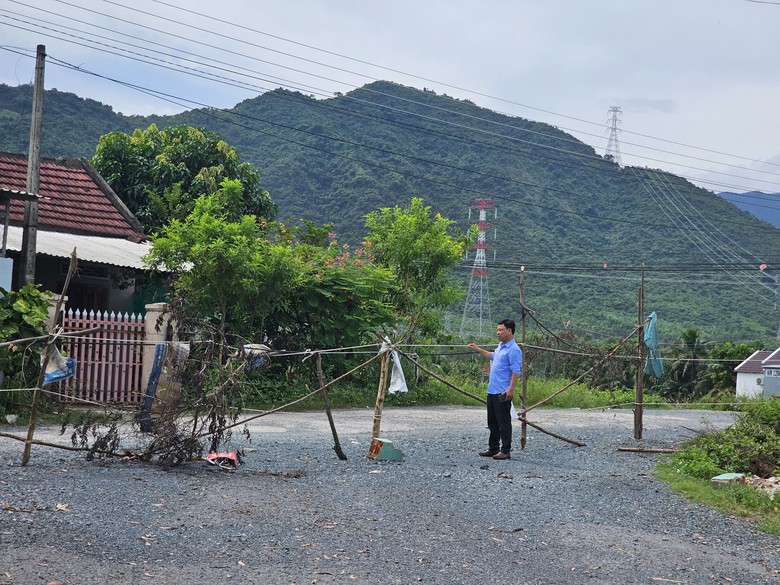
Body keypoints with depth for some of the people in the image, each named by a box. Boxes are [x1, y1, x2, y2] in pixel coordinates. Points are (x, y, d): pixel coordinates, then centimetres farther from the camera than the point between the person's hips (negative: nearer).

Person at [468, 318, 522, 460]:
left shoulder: (514, 350, -16)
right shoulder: (500, 346, 15)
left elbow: (516, 371, -22)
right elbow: (493, 356, 37)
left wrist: (511, 389, -28)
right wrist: (478, 350, 38)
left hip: (503, 393, -10)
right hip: (492, 390, 10)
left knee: (504, 423, -3)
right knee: (492, 422, 15)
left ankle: (505, 451, 3)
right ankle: (493, 448, 24)